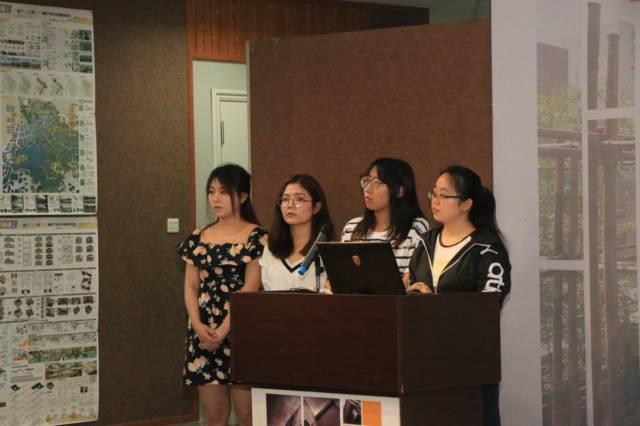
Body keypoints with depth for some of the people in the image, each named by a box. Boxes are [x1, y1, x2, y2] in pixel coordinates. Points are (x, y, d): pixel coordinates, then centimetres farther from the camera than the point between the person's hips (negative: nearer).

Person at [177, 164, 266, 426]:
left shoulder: (257, 237, -3)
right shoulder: (199, 238, 12)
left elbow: (250, 288, -10)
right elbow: (191, 287, 9)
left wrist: (223, 330, -16)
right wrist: (198, 326, -8)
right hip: (203, 334, 4)